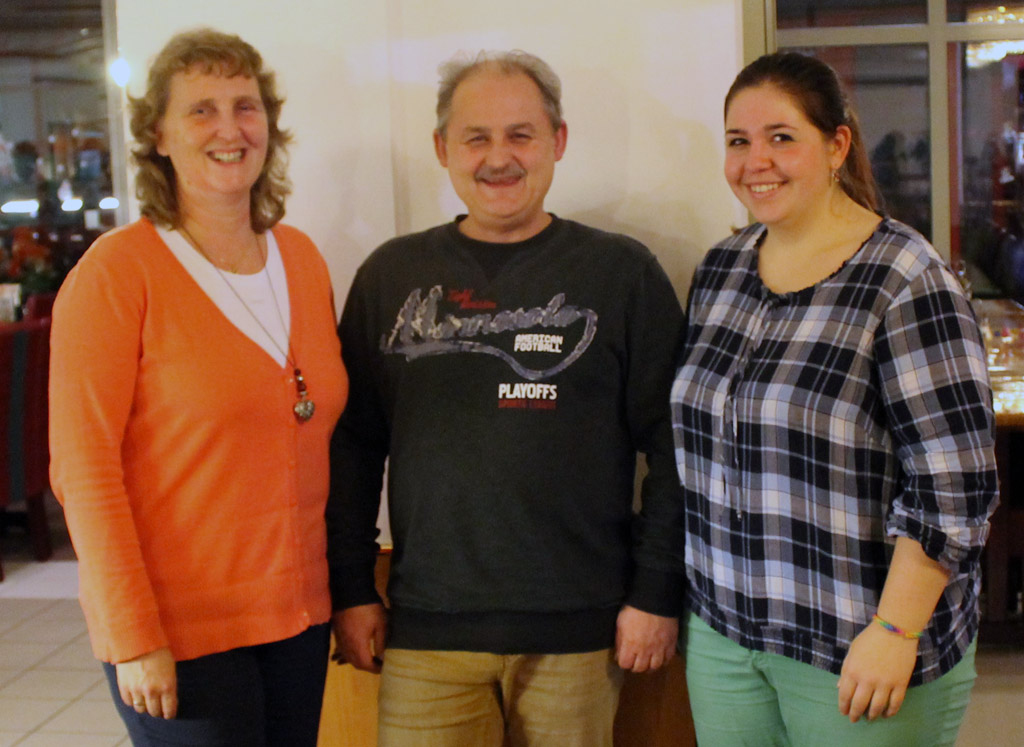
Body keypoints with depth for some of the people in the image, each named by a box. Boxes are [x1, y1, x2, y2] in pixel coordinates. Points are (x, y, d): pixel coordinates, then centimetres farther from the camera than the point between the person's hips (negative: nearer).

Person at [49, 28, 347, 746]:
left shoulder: (302, 258, 7)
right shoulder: (117, 270, -10)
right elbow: (83, 466, -12)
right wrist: (134, 635, -15)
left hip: (301, 613, 5)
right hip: (181, 632, -5)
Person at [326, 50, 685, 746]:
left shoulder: (623, 272, 0)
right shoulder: (391, 275, 7)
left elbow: (671, 446, 0)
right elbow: (354, 443, 9)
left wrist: (656, 594, -4)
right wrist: (352, 590, 6)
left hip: (578, 629, -1)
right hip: (425, 627, 2)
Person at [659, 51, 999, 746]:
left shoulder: (906, 283, -15)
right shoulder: (720, 269, 5)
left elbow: (954, 485, -17)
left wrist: (895, 632, -19)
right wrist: (679, 595, 14)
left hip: (855, 649, -5)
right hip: (722, 627, 6)